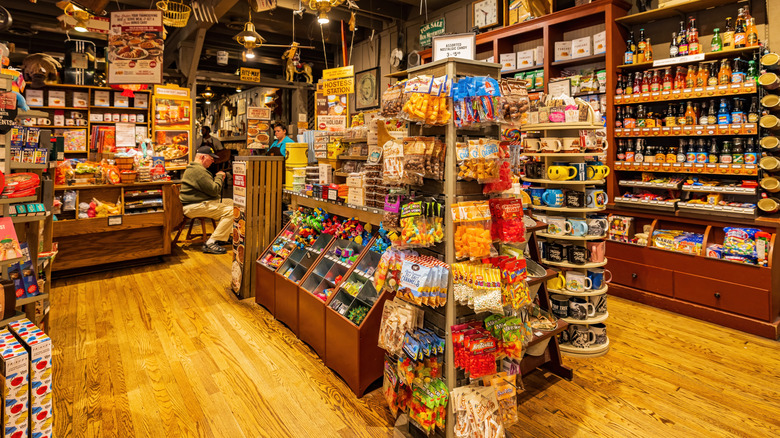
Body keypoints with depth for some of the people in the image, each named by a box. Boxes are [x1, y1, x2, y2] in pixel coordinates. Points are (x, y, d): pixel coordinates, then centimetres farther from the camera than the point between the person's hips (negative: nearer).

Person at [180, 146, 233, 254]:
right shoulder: (199, 170, -18)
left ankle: (224, 236, 15)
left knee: (231, 203, 12)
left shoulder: (192, 168, 21)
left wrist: (220, 179, 12)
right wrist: (219, 176, -4)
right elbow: (214, 190, -20)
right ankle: (210, 244, -23)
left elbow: (209, 186, 27)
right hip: (194, 207, -12)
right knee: (230, 211, -23)